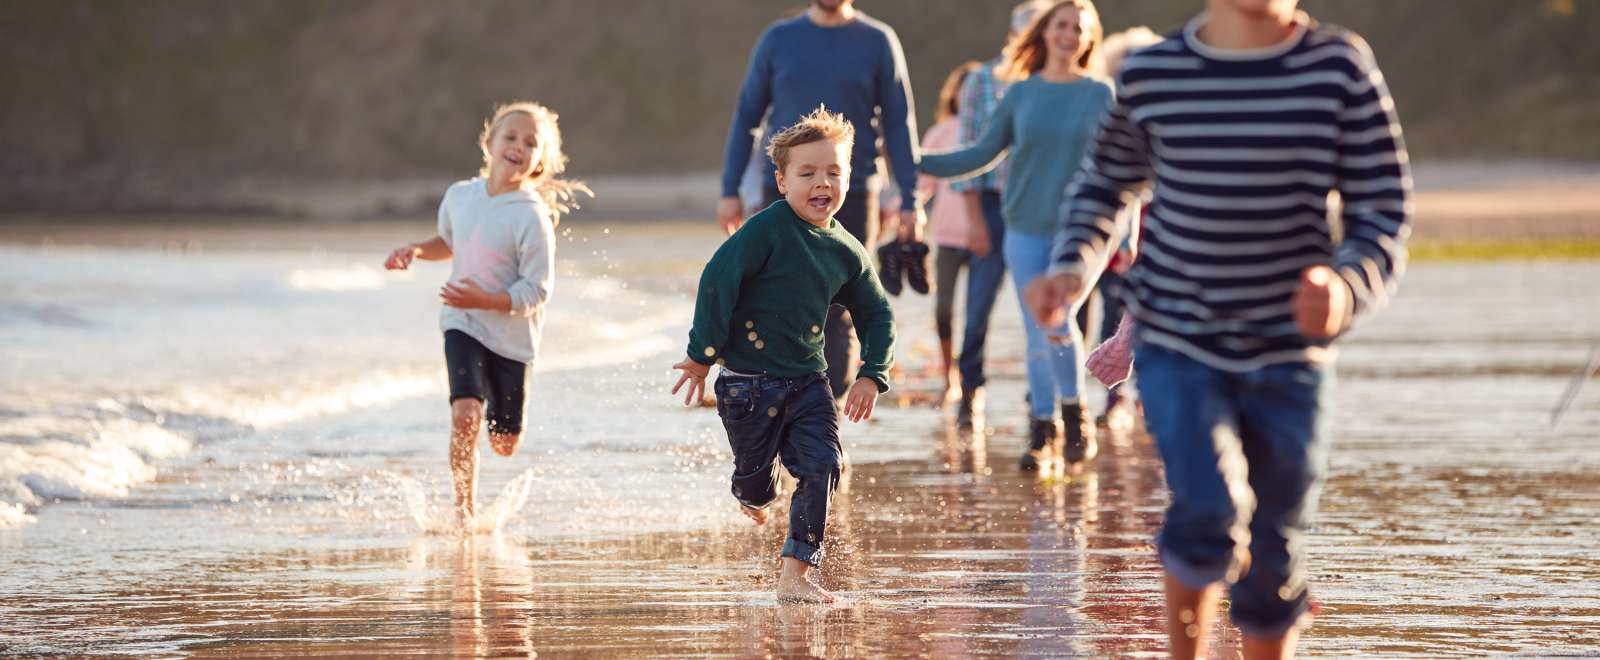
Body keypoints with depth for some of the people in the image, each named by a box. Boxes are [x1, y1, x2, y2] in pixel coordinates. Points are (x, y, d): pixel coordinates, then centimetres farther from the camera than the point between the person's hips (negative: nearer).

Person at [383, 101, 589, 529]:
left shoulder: (532, 218, -16)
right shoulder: (460, 196, 0)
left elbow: (536, 292, -16)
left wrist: (485, 300, -29)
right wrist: (416, 251, 3)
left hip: (512, 334, -2)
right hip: (463, 323, 2)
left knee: (505, 444, 6)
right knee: (465, 413, -22)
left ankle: (497, 418, 43)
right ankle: (464, 507, -7)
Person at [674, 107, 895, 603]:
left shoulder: (846, 252, 2)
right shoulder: (767, 231, -16)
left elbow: (876, 315, 15)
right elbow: (717, 280, -19)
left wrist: (871, 375, 4)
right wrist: (703, 353, -19)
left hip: (808, 380, 4)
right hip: (748, 381, -4)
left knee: (822, 468, -9)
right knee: (755, 471, 10)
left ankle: (795, 574, -1)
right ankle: (754, 497, 49)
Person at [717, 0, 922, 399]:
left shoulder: (878, 42, 2)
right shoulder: (779, 39, 6)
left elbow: (898, 125, 3)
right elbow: (746, 114, 10)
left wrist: (910, 201, -3)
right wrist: (730, 191, 3)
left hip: (850, 200, -1)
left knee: (837, 320, -2)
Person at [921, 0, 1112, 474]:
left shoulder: (1100, 95, 0)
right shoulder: (1021, 93, 5)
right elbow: (983, 154, 7)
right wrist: (915, 163, 1)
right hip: (1027, 231, 3)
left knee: (1056, 318, -21)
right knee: (1038, 335, 2)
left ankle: (1075, 416, 0)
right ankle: (1043, 435, 13)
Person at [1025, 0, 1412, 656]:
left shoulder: (1340, 68, -7)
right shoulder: (1150, 74, -3)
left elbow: (1384, 214, -6)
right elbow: (1105, 181, 15)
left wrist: (1347, 286, -27)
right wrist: (1071, 265, -4)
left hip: (1290, 352, 1)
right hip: (1178, 342, -1)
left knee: (1273, 558, 9)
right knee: (1211, 515, -22)